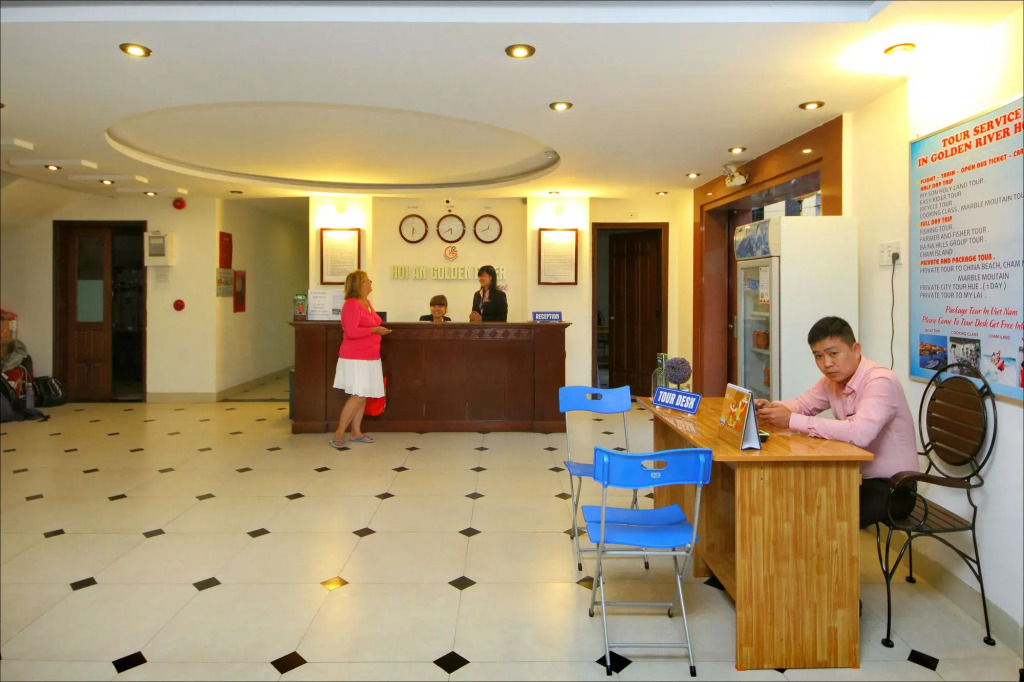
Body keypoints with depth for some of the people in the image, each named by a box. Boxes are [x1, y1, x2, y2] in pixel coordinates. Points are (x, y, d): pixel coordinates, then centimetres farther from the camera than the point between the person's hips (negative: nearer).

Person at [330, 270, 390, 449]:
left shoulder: (366, 302, 13)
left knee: (363, 396, 10)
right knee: (358, 396, -11)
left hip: (370, 357, 9)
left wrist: (380, 329, 12)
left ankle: (356, 432, 18)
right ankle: (338, 435, -2)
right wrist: (375, 330, -19)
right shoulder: (351, 304, -15)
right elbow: (352, 331, -23)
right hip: (355, 358, -9)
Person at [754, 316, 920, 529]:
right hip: (858, 478, 7)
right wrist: (770, 407, -11)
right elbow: (803, 404, 13)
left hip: (892, 487, -7)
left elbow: (859, 433, -39)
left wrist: (792, 421, -36)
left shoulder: (881, 381, -24)